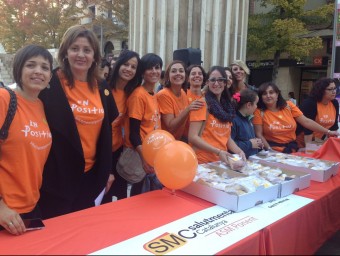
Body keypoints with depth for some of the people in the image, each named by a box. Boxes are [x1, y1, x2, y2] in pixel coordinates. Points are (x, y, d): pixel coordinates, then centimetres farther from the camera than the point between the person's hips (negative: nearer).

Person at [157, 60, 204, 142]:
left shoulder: (183, 93, 0)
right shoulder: (164, 95, -18)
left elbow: (185, 121, 9)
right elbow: (170, 126, -22)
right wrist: (188, 109, -31)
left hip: (180, 140, 6)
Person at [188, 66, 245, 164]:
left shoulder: (227, 106, 13)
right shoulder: (202, 103, -7)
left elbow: (227, 137, 16)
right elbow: (193, 137, -14)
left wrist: (239, 151, -1)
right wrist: (218, 152, -21)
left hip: (221, 161, 7)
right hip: (203, 162, -6)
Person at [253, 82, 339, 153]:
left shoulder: (288, 105, 3)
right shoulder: (259, 112, -6)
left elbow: (306, 122, 2)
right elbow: (259, 134, -8)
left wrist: (328, 132, -3)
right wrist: (269, 150, -20)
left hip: (291, 148, 4)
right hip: (273, 149, -3)